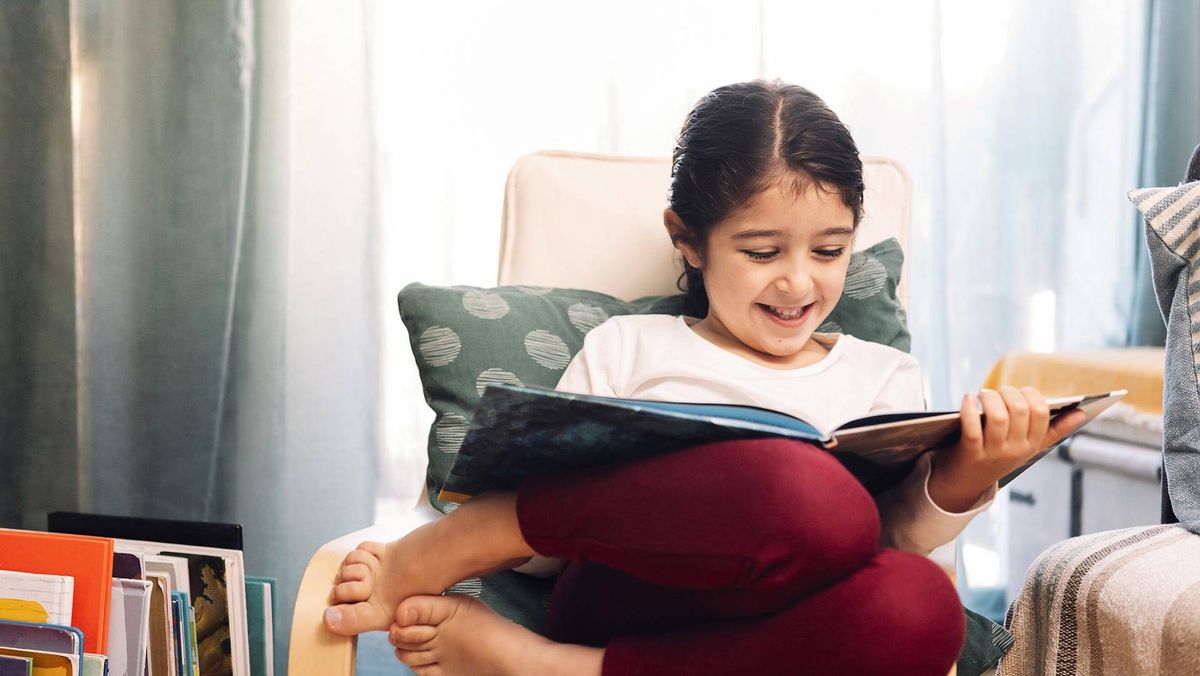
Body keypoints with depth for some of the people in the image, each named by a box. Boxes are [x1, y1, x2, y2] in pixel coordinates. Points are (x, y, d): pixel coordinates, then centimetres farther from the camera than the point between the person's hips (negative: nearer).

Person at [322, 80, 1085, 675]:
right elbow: (544, 546, 13)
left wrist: (962, 482, -11)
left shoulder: (885, 378, 23)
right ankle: (443, 547, -23)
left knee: (919, 606, -34)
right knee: (816, 495, -34)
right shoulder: (628, 350, 18)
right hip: (620, 601, -2)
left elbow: (898, 540, 10)